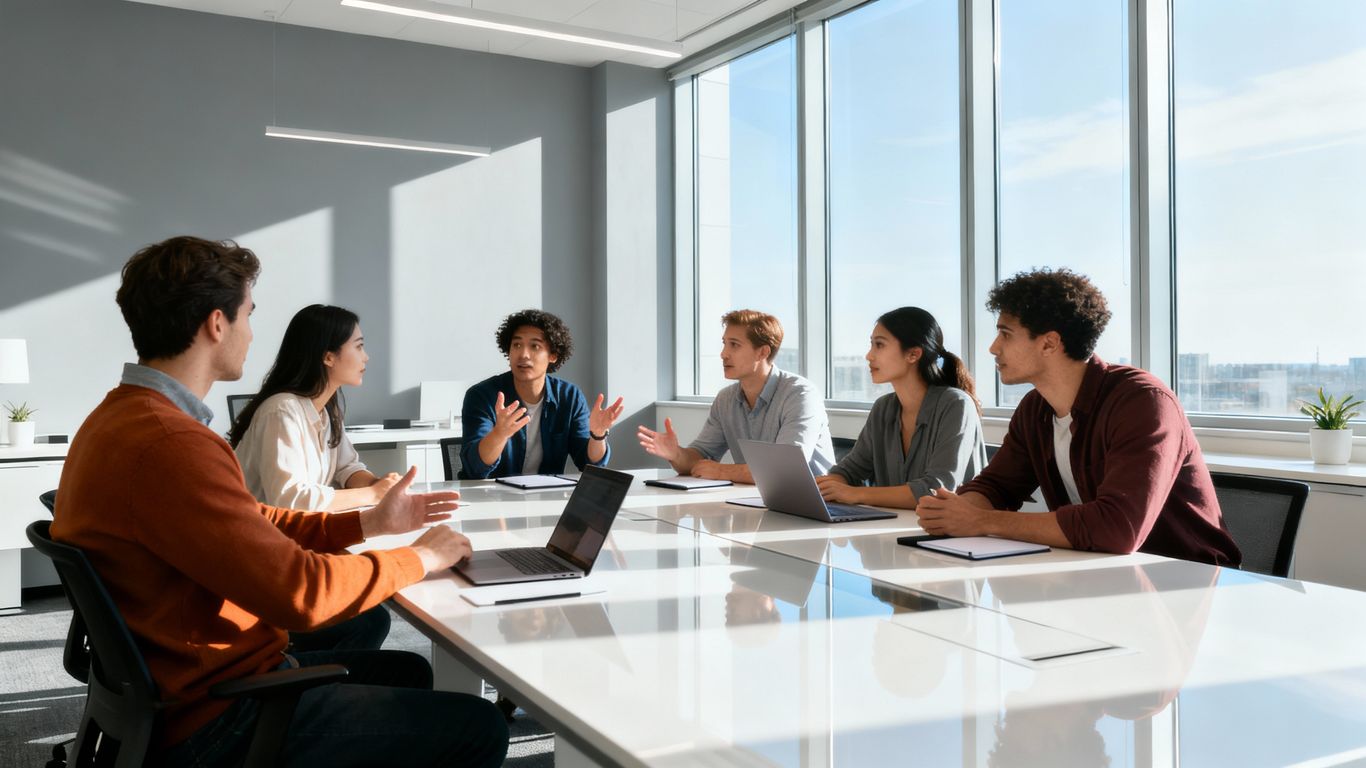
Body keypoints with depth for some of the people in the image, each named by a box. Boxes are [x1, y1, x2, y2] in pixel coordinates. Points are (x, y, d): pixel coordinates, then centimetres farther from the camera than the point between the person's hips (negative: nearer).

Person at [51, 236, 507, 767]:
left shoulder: (120, 417, 6)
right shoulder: (169, 444, -28)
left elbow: (251, 525, 12)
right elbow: (300, 592, -29)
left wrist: (369, 522, 8)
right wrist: (420, 557, -14)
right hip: (214, 724, -10)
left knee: (408, 672, 24)